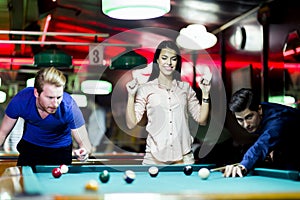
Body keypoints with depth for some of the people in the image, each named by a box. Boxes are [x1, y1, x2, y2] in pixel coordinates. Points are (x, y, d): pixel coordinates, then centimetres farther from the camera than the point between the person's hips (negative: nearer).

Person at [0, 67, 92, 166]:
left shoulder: (69, 107, -35)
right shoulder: (20, 101, -30)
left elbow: (85, 144, -31)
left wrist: (84, 151, -54)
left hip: (61, 149, -1)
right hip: (29, 146, 1)